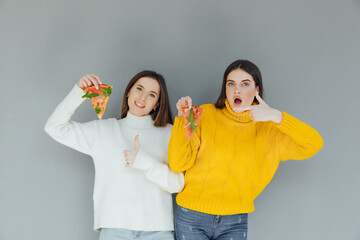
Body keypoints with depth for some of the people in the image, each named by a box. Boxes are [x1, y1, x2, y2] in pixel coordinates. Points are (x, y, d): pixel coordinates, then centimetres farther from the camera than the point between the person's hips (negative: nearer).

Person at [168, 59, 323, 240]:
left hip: (235, 223, 1)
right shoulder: (206, 114, -1)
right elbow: (178, 164, -6)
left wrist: (276, 116, -20)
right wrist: (182, 120, -17)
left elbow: (313, 144, -10)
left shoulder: (267, 129, 2)